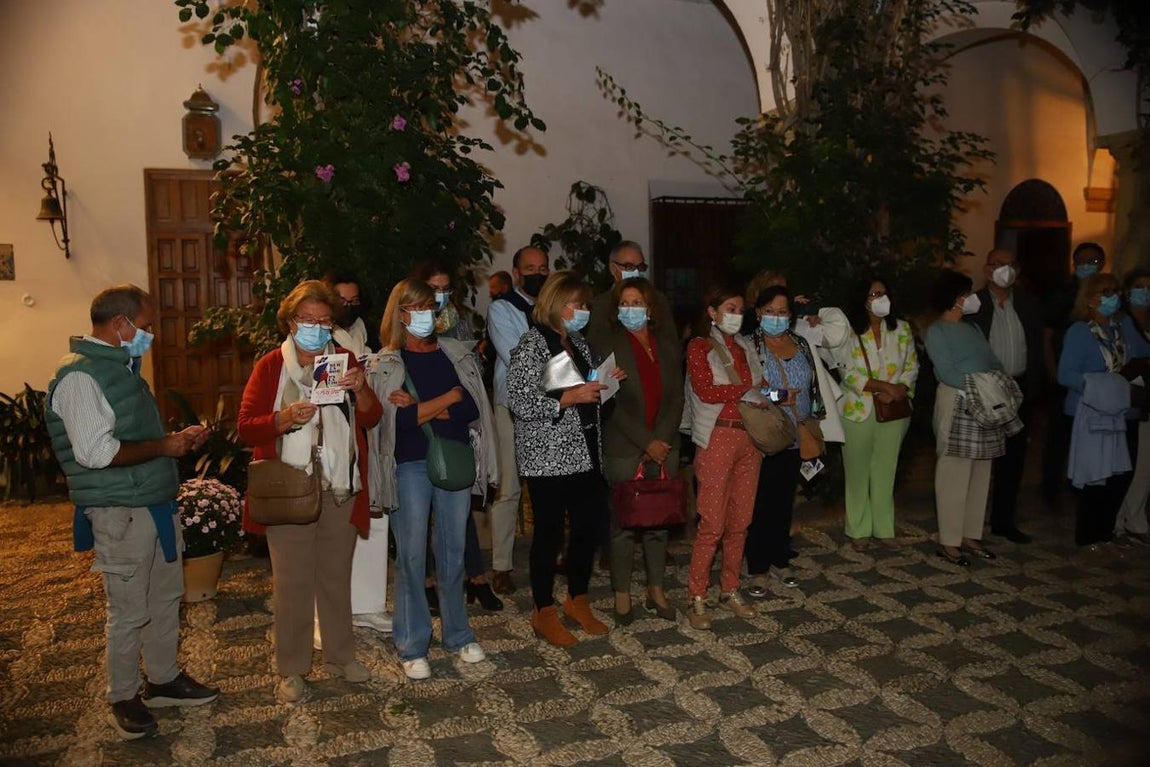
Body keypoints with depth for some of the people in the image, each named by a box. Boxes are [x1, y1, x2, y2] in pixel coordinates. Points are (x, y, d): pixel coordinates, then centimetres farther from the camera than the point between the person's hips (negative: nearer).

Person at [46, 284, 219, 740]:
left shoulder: (121, 367, 15)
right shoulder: (80, 376, -17)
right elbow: (96, 451, -25)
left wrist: (179, 439, 8)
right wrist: (165, 446, -18)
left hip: (156, 504, 9)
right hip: (120, 513, -9)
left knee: (166, 598, 17)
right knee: (129, 612, 3)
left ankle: (164, 679, 32)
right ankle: (123, 699, 21)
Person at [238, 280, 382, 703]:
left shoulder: (345, 360, 8)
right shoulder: (270, 366, -2)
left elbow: (370, 419, 6)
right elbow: (245, 426, -7)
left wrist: (361, 391, -15)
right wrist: (283, 419, -26)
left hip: (341, 491, 3)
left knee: (337, 577, 14)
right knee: (292, 582, 3)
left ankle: (340, 655, 30)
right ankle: (291, 669, 18)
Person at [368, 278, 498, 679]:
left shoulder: (456, 353, 8)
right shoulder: (387, 363, -1)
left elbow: (474, 408, -3)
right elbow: (396, 418, -14)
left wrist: (422, 409, -13)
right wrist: (449, 397, -8)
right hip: (411, 465, -3)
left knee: (453, 551, 11)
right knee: (411, 555, 2)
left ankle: (458, 634, 26)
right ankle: (412, 646, 16)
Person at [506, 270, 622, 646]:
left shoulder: (577, 341, 14)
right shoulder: (533, 343, -11)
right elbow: (520, 402, -19)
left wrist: (604, 380, 7)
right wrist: (570, 397, -22)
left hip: (584, 453, 8)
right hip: (548, 456, -8)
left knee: (589, 525, 11)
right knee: (549, 532, 2)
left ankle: (578, 600, 30)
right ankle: (544, 612, 18)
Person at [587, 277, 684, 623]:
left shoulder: (668, 342, 11)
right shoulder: (603, 341, -3)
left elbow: (676, 396, 7)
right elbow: (611, 400, -10)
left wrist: (662, 439, -6)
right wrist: (646, 442, -13)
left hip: (663, 445, 4)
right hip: (624, 449, -4)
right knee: (624, 523, 2)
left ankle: (656, 590, 25)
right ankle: (622, 595, 17)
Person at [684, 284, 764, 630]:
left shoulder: (745, 347, 16)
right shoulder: (699, 347, -1)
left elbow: (760, 388, 19)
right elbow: (706, 391, -14)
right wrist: (750, 388, -9)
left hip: (750, 438, 6)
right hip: (718, 438, -6)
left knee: (740, 521, 9)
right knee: (712, 523, -6)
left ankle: (729, 589, 23)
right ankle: (696, 597, 6)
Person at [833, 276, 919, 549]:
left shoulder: (902, 328, 7)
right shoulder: (849, 330, -6)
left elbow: (912, 366, 7)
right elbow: (848, 373, -12)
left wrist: (900, 389, -11)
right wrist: (884, 386, -17)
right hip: (858, 410, -3)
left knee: (885, 470, 10)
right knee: (858, 471, 5)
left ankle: (884, 528, 21)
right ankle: (859, 529, 18)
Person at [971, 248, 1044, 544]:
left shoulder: (1028, 303, 8)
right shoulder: (974, 304, -6)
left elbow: (1036, 349, 9)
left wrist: (1033, 389, 1)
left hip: (1019, 391, 4)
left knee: (1013, 458, 11)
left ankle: (1003, 521, 23)